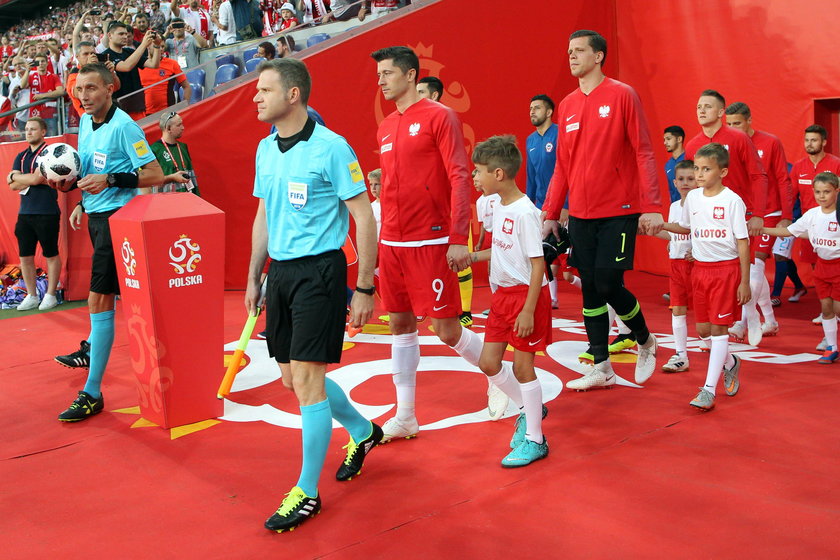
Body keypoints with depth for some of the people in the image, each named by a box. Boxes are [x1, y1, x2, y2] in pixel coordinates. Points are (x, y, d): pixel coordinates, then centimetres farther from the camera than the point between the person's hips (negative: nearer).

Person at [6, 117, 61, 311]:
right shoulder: (21, 156, 14)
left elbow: (36, 178, -16)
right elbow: (13, 186, 5)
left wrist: (15, 176, 0)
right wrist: (31, 179, -8)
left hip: (46, 213, -7)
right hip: (25, 213, 7)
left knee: (51, 255, 3)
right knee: (25, 256, 8)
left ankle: (50, 295, 12)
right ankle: (31, 296, 18)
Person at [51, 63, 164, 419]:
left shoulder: (123, 126, -14)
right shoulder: (85, 122, 11)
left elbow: (155, 175, -17)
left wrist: (111, 179, -25)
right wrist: (82, 201, 11)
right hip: (96, 214, 8)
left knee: (99, 300, -11)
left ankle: (92, 393, -8)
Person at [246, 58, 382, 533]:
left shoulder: (331, 147, -12)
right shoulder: (265, 149, 10)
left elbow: (365, 217, -11)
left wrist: (365, 288, -12)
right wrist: (253, 277, 19)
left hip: (320, 271, -8)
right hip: (280, 272, 8)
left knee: (306, 378, -8)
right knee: (294, 377, 13)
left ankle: (307, 493, 8)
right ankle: (362, 432, 39)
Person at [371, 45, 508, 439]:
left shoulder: (438, 116, -6)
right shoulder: (385, 128, 15)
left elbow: (459, 178, -12)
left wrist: (459, 238, -19)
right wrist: (383, 241, 17)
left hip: (431, 243, -7)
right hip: (391, 244, 7)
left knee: (447, 329, -3)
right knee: (401, 325, 9)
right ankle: (405, 417, 19)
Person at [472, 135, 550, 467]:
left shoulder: (525, 212, -19)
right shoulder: (499, 208, 7)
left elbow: (538, 264, -20)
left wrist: (528, 311, -22)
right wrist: (473, 257, 12)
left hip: (527, 294, -9)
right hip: (503, 294, 9)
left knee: (522, 365, -1)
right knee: (489, 362, 11)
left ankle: (534, 440, 14)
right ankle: (528, 409, 33)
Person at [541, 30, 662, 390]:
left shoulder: (622, 95, -5)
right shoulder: (567, 106, 11)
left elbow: (643, 153, -7)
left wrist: (651, 207, -14)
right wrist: (549, 214, 11)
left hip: (618, 212, -5)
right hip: (580, 215, 5)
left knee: (608, 286, -8)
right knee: (589, 288, 6)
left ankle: (645, 342, 20)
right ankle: (601, 368, 16)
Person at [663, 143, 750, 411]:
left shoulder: (732, 201, -11)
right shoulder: (692, 197, 5)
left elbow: (743, 242, -9)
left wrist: (744, 282, -10)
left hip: (725, 268, -6)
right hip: (700, 268, 6)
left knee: (718, 327, -5)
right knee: (703, 328, 9)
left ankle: (709, 389, -3)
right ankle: (730, 362, 38)